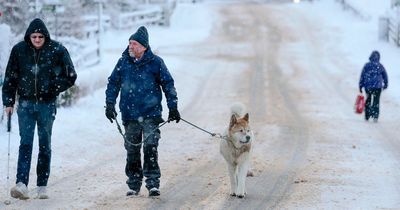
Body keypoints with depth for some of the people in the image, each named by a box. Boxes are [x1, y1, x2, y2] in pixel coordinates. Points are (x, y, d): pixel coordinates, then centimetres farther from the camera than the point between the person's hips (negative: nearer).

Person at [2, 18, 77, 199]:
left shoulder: (57, 50, -5)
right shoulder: (19, 50, -1)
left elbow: (70, 76, 2)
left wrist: (54, 88, -12)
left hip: (47, 104, 0)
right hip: (26, 103, 0)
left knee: (45, 145, 5)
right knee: (25, 143, -9)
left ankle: (42, 186, 11)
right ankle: (22, 184, -19)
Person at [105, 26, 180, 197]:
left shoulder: (155, 62, -2)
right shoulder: (123, 62, 5)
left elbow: (168, 85, 5)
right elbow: (113, 83, 13)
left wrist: (173, 107, 2)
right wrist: (110, 104, 2)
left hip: (151, 114, -3)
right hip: (130, 115, 3)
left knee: (150, 147, -13)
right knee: (132, 151, 8)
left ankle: (153, 183, -10)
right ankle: (134, 184, 18)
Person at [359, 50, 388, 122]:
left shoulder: (367, 65, -5)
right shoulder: (380, 66, -3)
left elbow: (362, 76, -3)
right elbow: (385, 76, 6)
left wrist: (360, 86, 3)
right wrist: (385, 84, 22)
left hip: (368, 86, 1)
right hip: (378, 87, -1)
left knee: (368, 101, 16)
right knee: (376, 102, 3)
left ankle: (367, 116, 18)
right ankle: (375, 116, -10)